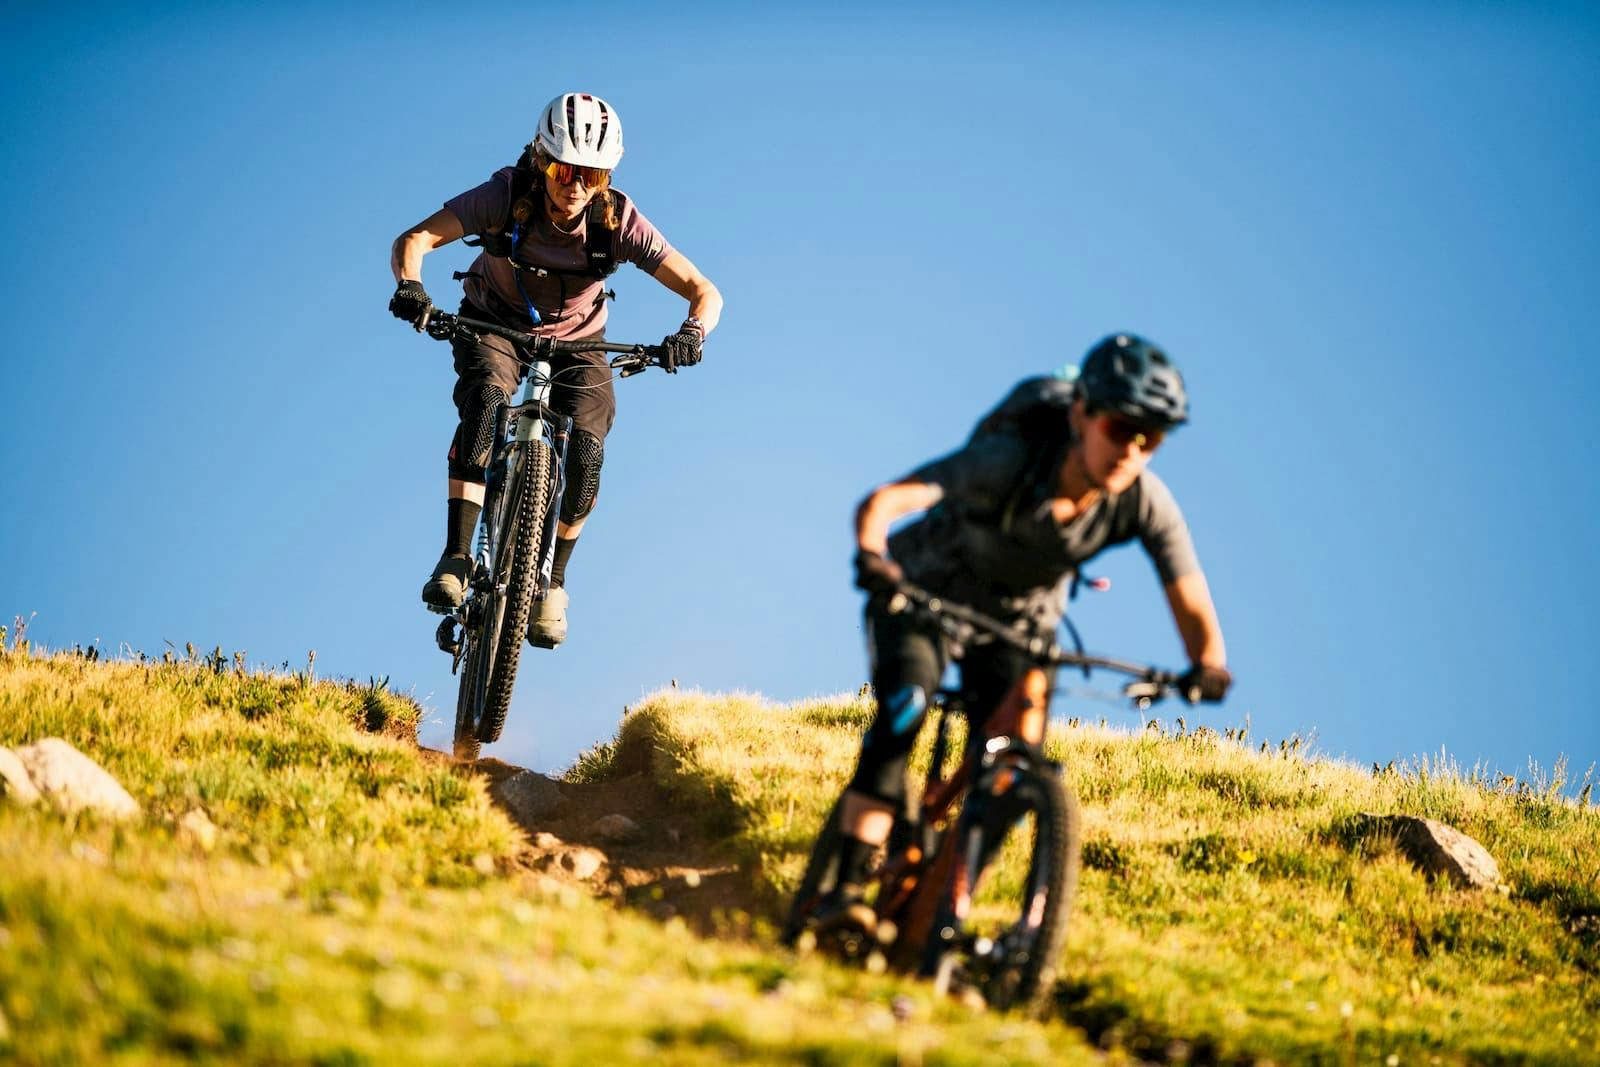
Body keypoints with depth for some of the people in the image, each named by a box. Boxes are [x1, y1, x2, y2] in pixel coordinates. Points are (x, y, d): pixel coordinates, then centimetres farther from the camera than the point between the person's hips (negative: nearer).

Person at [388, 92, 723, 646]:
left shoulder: (619, 219, -25)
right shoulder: (507, 195, -26)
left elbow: (704, 291, -25)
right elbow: (415, 238, -32)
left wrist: (693, 330, -48)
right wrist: (409, 285, -53)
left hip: (575, 341, 1)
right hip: (496, 325, -1)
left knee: (586, 447, -22)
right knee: (485, 402, -33)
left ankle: (552, 580, 1)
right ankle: (456, 558, -33)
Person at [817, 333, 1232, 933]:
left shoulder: (1146, 504, -25)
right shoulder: (1009, 460, -35)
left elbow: (1191, 603, -28)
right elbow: (882, 502, -43)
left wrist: (1207, 666, -50)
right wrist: (871, 558, -64)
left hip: (1020, 621, 4)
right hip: (925, 594, -3)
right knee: (904, 709, -29)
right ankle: (847, 890, -29)